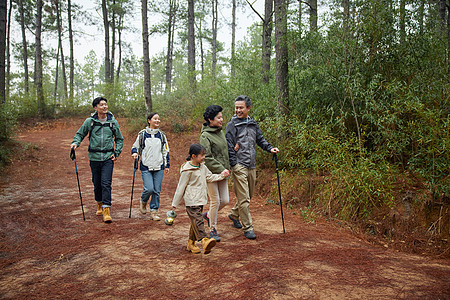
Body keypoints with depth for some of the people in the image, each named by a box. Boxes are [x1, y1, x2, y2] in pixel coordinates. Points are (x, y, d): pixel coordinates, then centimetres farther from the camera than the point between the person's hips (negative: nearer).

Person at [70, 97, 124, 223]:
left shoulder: (113, 122, 3)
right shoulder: (89, 121, 0)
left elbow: (119, 139, 13)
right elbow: (80, 134, 12)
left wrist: (117, 153, 3)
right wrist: (75, 142, -8)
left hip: (108, 157, -1)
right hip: (94, 157, 1)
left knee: (106, 183, -10)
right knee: (97, 183, 11)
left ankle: (106, 210, -10)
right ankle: (100, 204, 34)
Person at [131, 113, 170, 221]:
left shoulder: (162, 135, 9)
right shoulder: (142, 134, 1)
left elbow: (165, 151, 15)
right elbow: (135, 146, 12)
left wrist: (167, 165, 14)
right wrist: (135, 153, -10)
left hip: (159, 167, 3)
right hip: (146, 167, -3)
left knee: (157, 191, 2)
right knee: (149, 189, -12)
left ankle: (154, 212, 15)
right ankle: (143, 203, 20)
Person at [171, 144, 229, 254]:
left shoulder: (202, 166, 10)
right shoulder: (187, 170, -13)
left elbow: (210, 177, 25)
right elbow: (181, 186, -9)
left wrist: (221, 175, 15)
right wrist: (175, 203, -3)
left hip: (200, 199, 8)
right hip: (191, 201, -8)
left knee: (195, 221, 12)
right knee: (197, 220, -17)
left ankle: (191, 243, 22)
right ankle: (204, 241, -29)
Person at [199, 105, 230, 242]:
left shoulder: (221, 132, 11)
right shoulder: (205, 136, -13)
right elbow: (207, 158, -18)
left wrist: (227, 168, 10)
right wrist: (221, 169, -17)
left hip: (222, 173, 7)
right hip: (211, 173, -7)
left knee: (225, 200, 9)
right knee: (215, 201, -1)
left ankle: (208, 215, 35)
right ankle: (212, 229, 16)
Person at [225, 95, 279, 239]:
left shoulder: (253, 124, 13)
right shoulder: (232, 125, -5)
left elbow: (260, 139, 19)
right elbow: (229, 146, -9)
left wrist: (270, 148, 1)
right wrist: (234, 164, -13)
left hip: (251, 166, 7)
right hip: (239, 166, -6)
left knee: (248, 195, 17)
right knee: (244, 198, -7)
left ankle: (234, 215, 39)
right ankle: (248, 228, 2)